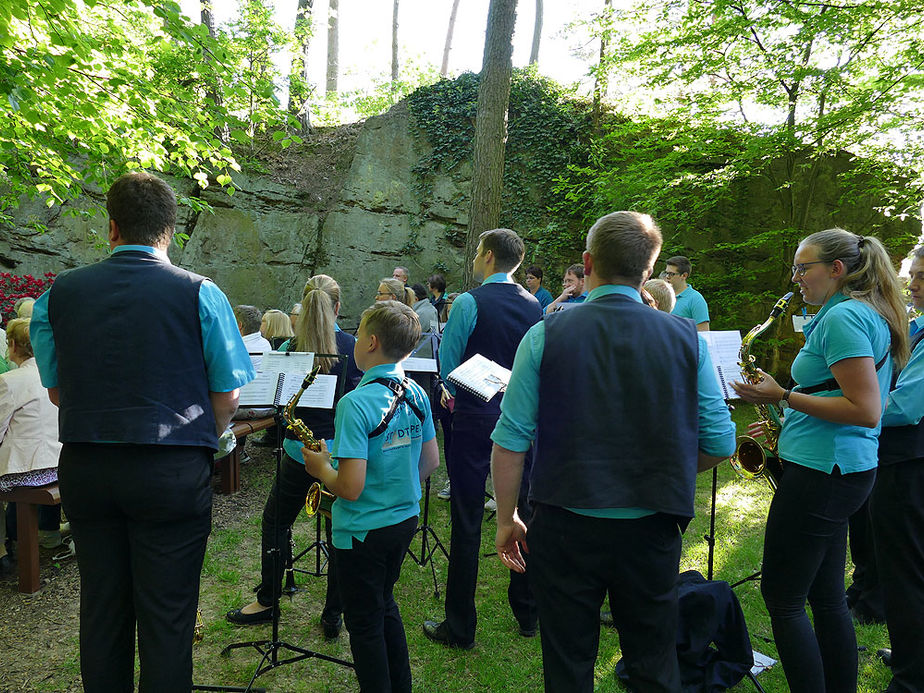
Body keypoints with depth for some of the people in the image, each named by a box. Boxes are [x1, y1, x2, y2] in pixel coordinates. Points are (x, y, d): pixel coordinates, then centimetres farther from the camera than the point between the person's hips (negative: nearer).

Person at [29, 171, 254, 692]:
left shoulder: (60, 293, 2)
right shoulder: (200, 294, -9)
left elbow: (56, 390, 9)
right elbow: (227, 396, -6)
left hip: (84, 468, 4)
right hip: (173, 472, -4)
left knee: (101, 607, 19)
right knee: (166, 616, 7)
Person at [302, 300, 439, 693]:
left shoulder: (356, 403, -25)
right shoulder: (416, 394, -3)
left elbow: (350, 488, -26)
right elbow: (430, 462, 6)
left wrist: (321, 467, -9)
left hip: (364, 530, -8)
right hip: (406, 518, 8)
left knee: (364, 624, 12)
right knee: (384, 606, 26)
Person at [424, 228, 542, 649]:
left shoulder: (469, 304, -12)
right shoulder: (533, 306, 4)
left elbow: (446, 367, -7)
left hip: (474, 422, -5)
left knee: (466, 523, 2)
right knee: (521, 516, 16)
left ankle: (460, 628, 13)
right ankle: (527, 615, 31)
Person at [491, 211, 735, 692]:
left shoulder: (545, 336, -10)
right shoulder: (686, 338, -6)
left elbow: (510, 441, -9)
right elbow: (720, 444, -1)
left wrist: (506, 519, 4)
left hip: (565, 526, -1)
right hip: (651, 530, 1)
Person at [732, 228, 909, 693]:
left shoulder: (843, 317, -16)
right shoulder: (868, 314, 16)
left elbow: (865, 411, -22)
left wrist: (783, 396, -16)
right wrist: (787, 421, 17)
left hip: (820, 471, -10)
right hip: (846, 467, 10)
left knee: (781, 598, -1)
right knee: (826, 595, 17)